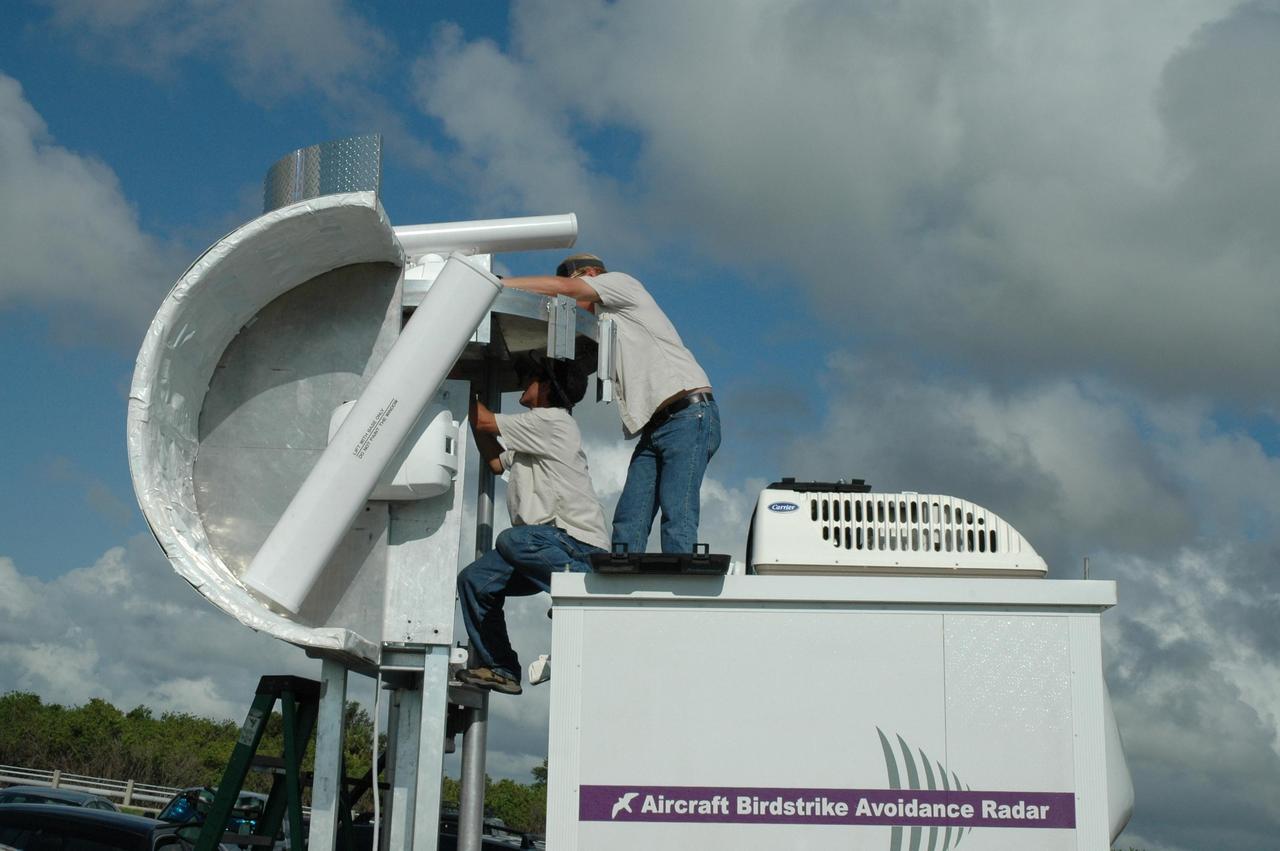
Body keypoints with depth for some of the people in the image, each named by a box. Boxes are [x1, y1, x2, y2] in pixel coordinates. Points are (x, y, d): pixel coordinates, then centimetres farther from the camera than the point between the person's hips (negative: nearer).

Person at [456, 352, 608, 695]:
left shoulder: (553, 420, -6)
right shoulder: (533, 432, 25)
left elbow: (485, 422, -5)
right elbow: (496, 461, 26)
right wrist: (470, 404, 25)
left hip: (578, 540, -10)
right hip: (550, 543, 10)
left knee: (512, 541, -37)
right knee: (474, 580, 2)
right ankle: (500, 669, 3)